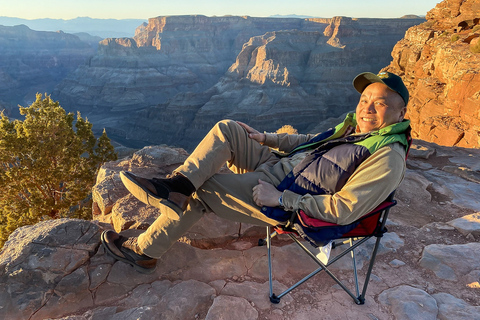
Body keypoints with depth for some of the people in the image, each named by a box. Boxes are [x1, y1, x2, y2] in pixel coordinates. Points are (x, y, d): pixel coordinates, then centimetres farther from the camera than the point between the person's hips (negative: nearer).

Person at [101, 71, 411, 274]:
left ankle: (143, 251, 13)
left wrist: (280, 199, -24)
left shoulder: (388, 158, -19)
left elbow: (344, 211, -25)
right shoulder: (354, 127, 8)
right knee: (226, 129, -2)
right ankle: (176, 184, -12)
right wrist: (266, 138, 9)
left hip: (284, 205, -8)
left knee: (199, 190, -6)